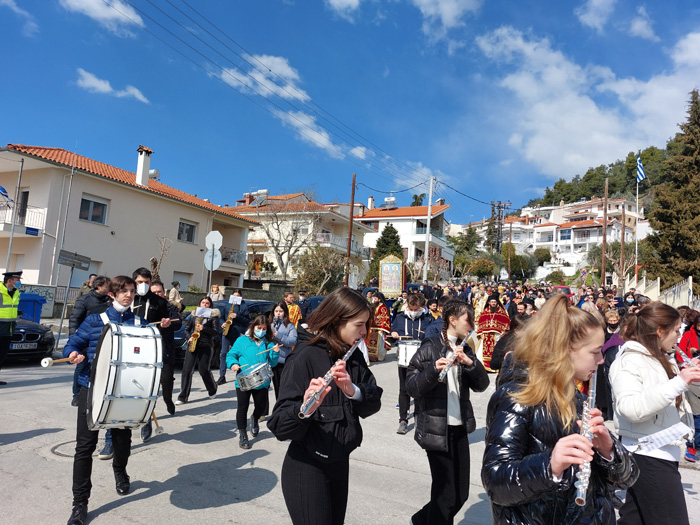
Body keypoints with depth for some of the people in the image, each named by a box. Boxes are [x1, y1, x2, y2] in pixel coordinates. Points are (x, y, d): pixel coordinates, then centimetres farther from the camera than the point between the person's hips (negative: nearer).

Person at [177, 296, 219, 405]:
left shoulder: (213, 316, 5)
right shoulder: (194, 315, 16)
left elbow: (216, 332, -2)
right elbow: (187, 329, 18)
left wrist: (203, 328, -15)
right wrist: (189, 337, -2)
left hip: (205, 346, -3)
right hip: (192, 344, 3)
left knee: (204, 371, 1)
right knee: (187, 370, -6)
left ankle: (212, 391, 26)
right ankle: (183, 397, -2)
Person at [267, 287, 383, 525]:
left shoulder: (352, 356, 1)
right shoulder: (305, 357, -20)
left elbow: (373, 404, -7)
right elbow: (279, 424, -24)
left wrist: (352, 390, -27)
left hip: (340, 462, 7)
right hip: (306, 468, -7)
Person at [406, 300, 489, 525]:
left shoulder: (464, 350, 9)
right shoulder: (430, 348, -11)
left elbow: (481, 385, 1)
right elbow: (411, 387, -15)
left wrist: (470, 362, -17)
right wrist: (433, 369, -31)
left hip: (459, 428, 7)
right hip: (436, 429, -7)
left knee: (461, 494, 15)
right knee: (446, 495, 2)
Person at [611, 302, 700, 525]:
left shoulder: (665, 362, 16)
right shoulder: (629, 360, -12)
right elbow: (631, 409, -27)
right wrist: (678, 382, -27)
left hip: (664, 454, 9)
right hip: (648, 455, -9)